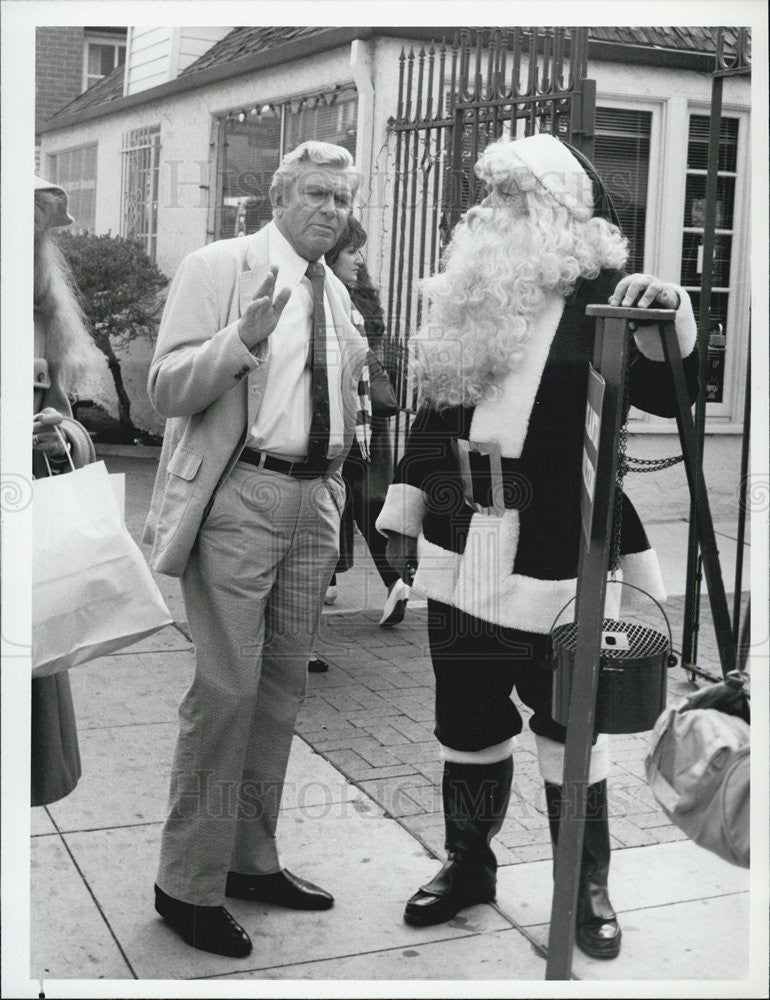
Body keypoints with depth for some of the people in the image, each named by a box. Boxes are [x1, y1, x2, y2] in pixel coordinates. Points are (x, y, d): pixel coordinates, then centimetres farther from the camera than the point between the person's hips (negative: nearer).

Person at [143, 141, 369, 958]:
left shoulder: (335, 293, 16)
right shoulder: (217, 268, -4)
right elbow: (167, 388, -12)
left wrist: (355, 408, 8)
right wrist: (244, 336, -24)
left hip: (314, 499, 7)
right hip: (238, 497, -7)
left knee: (283, 686, 13)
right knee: (227, 688, -8)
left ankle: (251, 859, 27)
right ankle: (188, 883, 6)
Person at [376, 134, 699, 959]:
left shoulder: (598, 294, -6)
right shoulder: (469, 292, 12)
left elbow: (666, 394, -16)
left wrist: (665, 322, -35)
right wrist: (405, 512, 16)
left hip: (558, 557, -5)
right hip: (462, 552, 5)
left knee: (569, 727, 7)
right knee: (466, 722, 14)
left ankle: (588, 887, 23)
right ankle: (467, 862, 33)